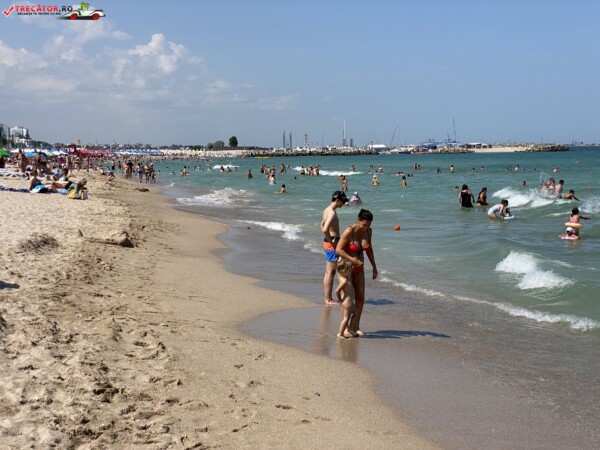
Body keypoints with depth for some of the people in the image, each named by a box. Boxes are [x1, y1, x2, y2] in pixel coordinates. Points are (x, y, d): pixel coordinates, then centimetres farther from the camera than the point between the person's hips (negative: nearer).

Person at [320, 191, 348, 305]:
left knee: (329, 272, 14)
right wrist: (331, 242, -19)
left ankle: (327, 298, 20)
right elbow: (325, 229, -31)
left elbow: (322, 226, 26)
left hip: (328, 241, 10)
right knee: (330, 272, -5)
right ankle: (328, 299, -2)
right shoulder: (332, 213, -19)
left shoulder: (327, 210, 12)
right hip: (332, 243, -10)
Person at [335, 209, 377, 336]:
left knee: (360, 298, 3)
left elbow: (369, 249, 11)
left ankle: (355, 326, 11)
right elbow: (338, 250, -24)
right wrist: (353, 260, -27)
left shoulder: (368, 231, -3)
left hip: (358, 269, 6)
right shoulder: (349, 231, -22)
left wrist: (374, 267, 10)